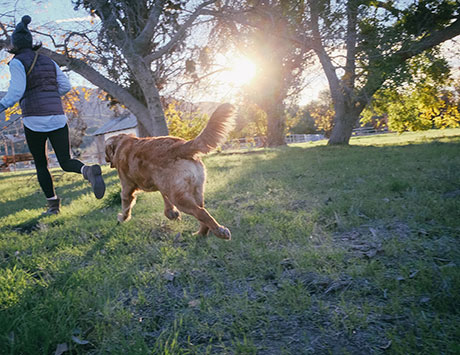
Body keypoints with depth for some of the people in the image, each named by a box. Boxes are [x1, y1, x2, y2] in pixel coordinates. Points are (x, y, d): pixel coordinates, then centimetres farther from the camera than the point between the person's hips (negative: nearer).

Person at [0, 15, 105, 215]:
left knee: (40, 164, 14)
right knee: (66, 163, 3)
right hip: (57, 118, 4)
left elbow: (16, 91, -13)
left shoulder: (17, 63, -1)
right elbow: (65, 86, 13)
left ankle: (53, 204, 13)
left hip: (34, 121, -4)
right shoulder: (48, 62, 15)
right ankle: (88, 171, -30)